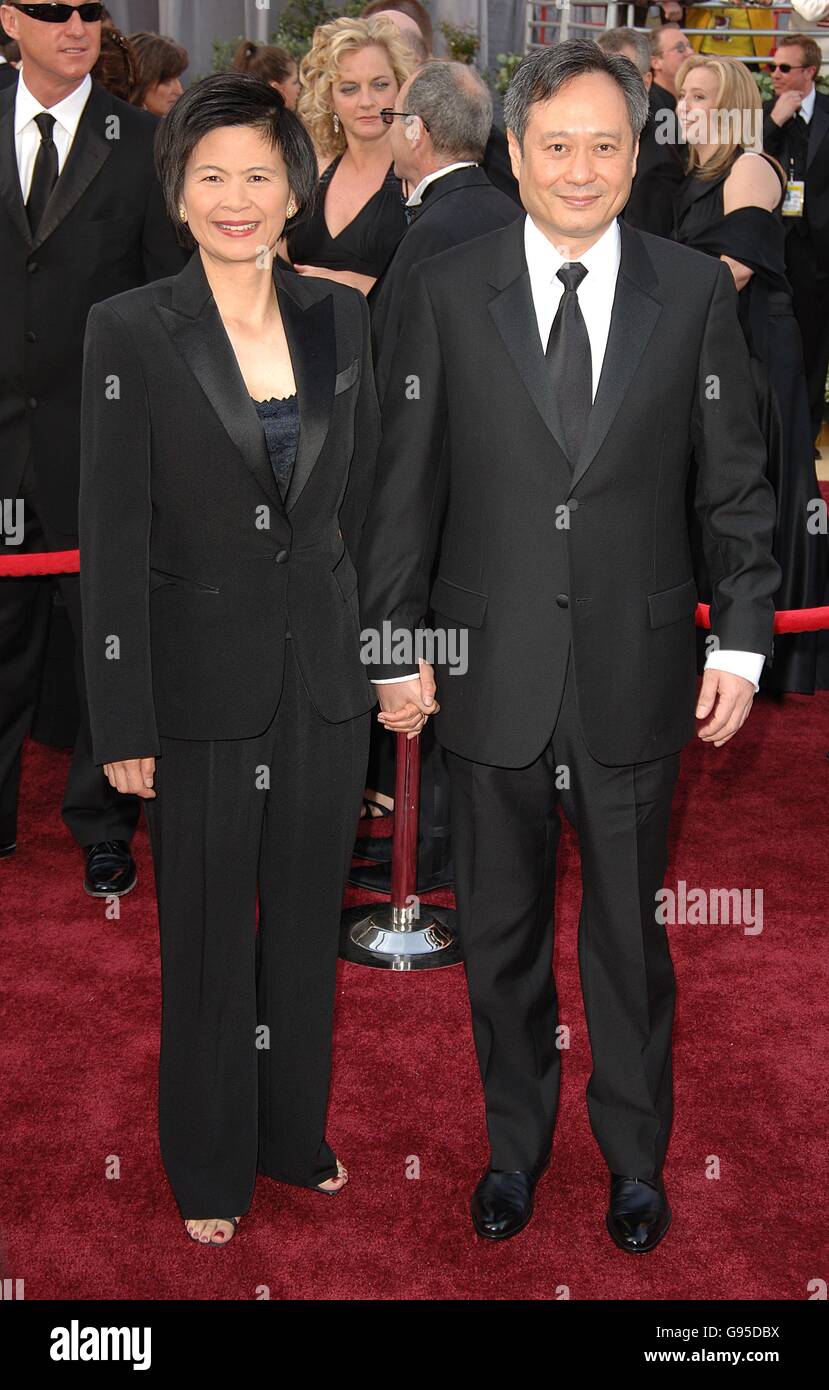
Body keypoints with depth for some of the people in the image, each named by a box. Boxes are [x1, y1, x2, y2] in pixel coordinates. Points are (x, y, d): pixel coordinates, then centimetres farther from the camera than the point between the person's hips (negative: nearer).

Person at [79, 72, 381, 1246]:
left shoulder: (339, 319, 2)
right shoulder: (132, 331, -10)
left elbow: (365, 500, 9)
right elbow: (112, 541, -10)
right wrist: (123, 723, -11)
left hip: (325, 677, 4)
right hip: (203, 685, -3)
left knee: (307, 925, 18)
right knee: (209, 939, 12)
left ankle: (297, 1134, 40)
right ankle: (211, 1166, 33)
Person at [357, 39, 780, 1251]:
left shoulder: (696, 291, 0)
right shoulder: (447, 290, -1)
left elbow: (738, 482, 3)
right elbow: (406, 484, 1)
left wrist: (743, 641, -2)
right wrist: (394, 647, -2)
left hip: (637, 673, 0)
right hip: (492, 672, 1)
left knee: (629, 929, 13)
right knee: (501, 931, 14)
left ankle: (635, 1156, 34)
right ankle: (516, 1142, 36)